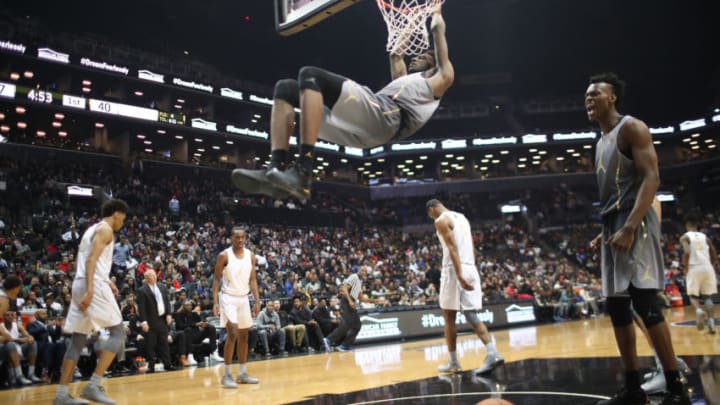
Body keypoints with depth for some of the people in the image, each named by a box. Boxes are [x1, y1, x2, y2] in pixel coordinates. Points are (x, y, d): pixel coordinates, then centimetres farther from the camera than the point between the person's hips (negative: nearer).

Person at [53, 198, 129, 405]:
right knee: (118, 332, -5)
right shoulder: (105, 229, -5)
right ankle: (94, 385, -12)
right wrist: (90, 290, -25)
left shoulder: (92, 229, 24)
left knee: (78, 340, 10)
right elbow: (91, 259, -18)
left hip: (80, 284, 10)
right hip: (95, 286, -9)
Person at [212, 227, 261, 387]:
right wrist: (215, 302, -14)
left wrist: (257, 301, 0)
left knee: (244, 335, 9)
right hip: (228, 298, -5)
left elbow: (252, 280, 7)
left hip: (244, 298, 5)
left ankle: (242, 373, 18)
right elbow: (216, 279, -6)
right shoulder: (224, 256, -9)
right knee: (232, 333, -15)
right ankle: (227, 375, -7)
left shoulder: (250, 255, 4)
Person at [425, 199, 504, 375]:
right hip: (471, 269, 8)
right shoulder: (462, 217, 20)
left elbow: (452, 248, -18)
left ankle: (453, 363, 10)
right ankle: (493, 354, -8)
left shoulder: (441, 220, -6)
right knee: (472, 316, 6)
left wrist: (459, 276, -25)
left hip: (454, 270, -8)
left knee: (449, 318, 4)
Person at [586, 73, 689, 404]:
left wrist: (630, 228, -25)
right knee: (616, 307, 7)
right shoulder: (602, 142, 22)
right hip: (614, 228, 9)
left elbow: (651, 178, -16)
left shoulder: (631, 128, -5)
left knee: (645, 304, -13)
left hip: (634, 226, -9)